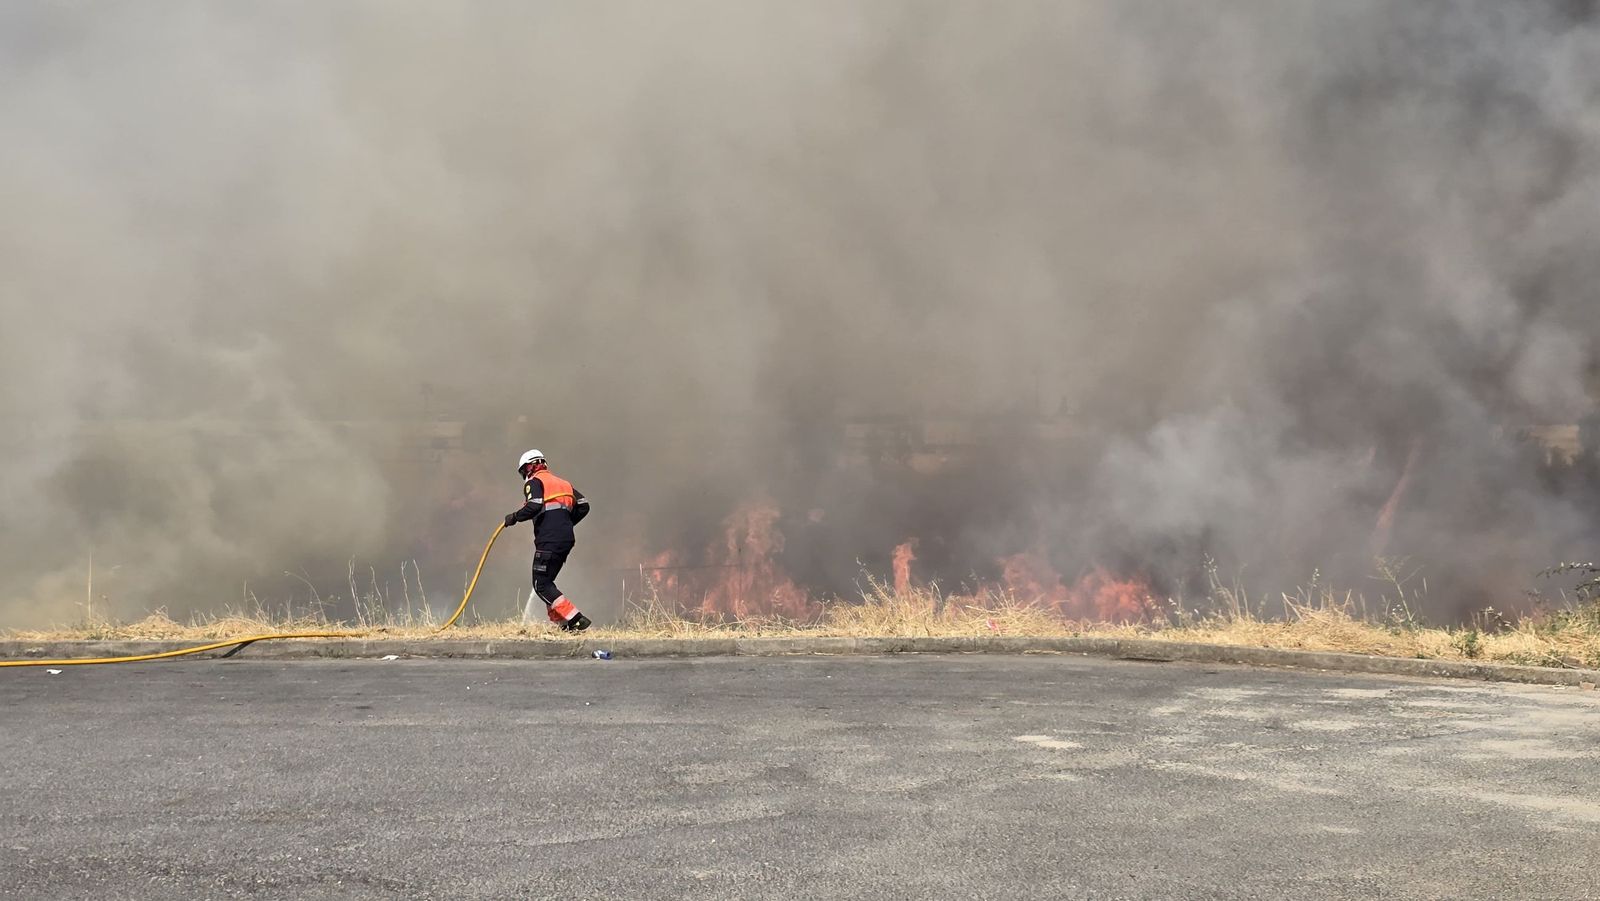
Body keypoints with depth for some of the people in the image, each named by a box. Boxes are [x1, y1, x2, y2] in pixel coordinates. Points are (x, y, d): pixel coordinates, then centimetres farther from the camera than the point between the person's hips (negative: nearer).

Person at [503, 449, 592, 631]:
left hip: (549, 540, -8)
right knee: (546, 582, 18)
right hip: (567, 540, 8)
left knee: (542, 585, -5)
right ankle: (560, 621, 10)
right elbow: (583, 505, 17)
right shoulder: (562, 483, 23)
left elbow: (534, 506, -17)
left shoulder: (534, 482, 1)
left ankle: (575, 620, -16)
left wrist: (514, 517, -3)